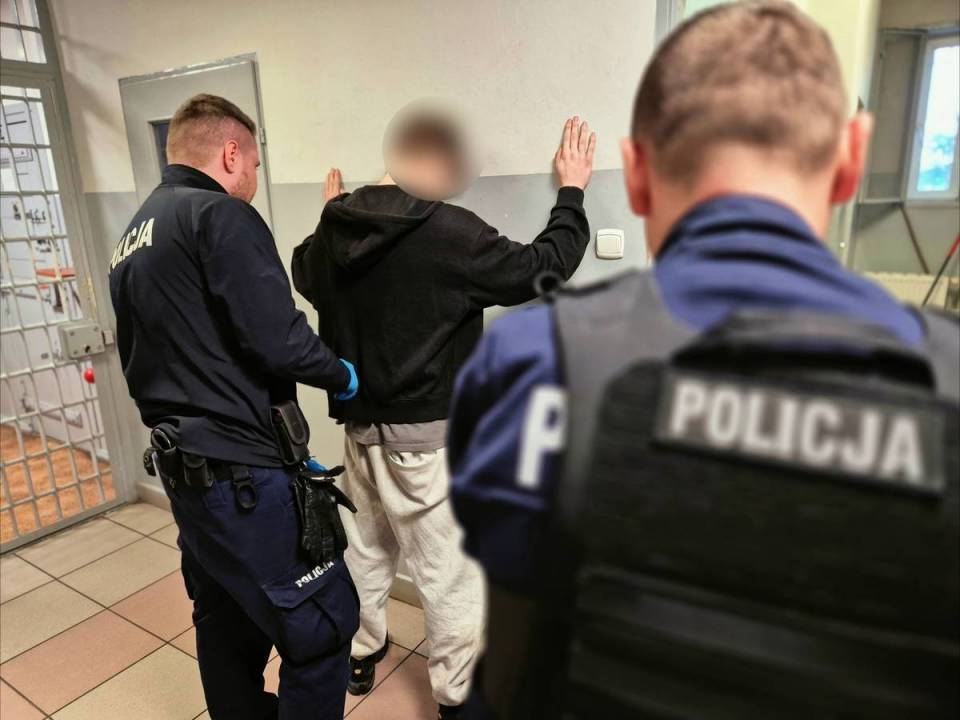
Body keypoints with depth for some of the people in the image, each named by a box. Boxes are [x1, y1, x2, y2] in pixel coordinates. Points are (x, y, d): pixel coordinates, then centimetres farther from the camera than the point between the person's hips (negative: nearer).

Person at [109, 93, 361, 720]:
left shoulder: (132, 239, 16)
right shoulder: (220, 216, -12)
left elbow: (142, 365, 19)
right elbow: (278, 339, -21)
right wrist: (342, 376, -3)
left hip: (181, 468, 10)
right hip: (240, 470, -10)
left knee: (227, 624, 21)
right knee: (322, 624, 1)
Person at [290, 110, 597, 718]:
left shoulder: (335, 233, -1)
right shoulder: (450, 232, -20)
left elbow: (304, 273, 21)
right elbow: (543, 269, -12)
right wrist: (572, 191, 1)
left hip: (360, 428, 7)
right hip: (428, 435, -6)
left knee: (367, 548, 25)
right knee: (449, 571, 10)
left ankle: (361, 654, 46)